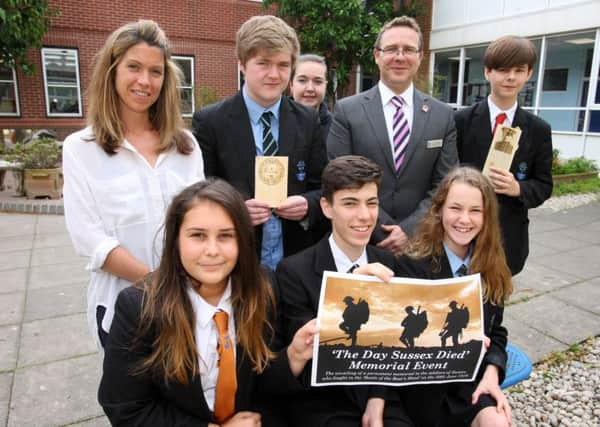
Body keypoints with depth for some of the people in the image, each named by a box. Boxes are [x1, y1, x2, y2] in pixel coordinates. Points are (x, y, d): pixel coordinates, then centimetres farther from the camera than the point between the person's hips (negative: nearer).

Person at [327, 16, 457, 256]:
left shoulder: (443, 115, 2)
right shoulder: (347, 111, -5)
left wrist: (409, 230, -14)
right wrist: (385, 233, -13)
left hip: (419, 242, 2)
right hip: (361, 242, -1)